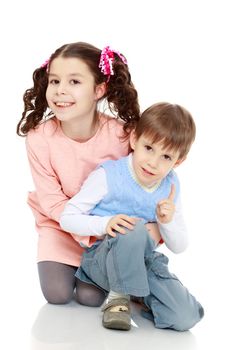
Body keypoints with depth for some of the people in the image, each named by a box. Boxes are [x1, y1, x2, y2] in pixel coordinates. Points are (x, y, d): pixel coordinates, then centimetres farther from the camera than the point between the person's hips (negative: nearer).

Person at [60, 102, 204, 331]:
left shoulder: (170, 186, 1)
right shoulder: (108, 176, -13)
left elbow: (179, 247, 6)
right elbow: (67, 218, -13)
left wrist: (167, 222, -16)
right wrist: (106, 224, -30)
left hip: (145, 262, 5)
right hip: (102, 259, -4)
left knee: (186, 318, -17)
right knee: (135, 229, -39)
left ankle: (142, 294, 13)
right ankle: (118, 297, -16)